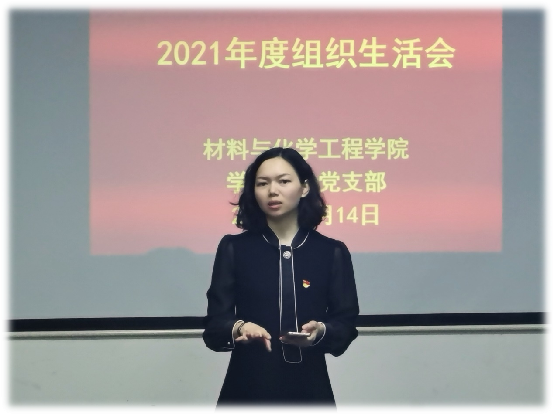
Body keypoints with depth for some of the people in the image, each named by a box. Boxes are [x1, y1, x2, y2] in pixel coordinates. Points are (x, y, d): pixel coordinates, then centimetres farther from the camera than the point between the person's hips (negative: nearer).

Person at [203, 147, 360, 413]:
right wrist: (238, 328, -24)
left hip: (308, 391, 1)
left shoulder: (333, 253, 3)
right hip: (247, 391, 0)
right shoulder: (233, 248, 1)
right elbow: (214, 324, -2)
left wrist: (321, 331, -19)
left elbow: (346, 324, 2)